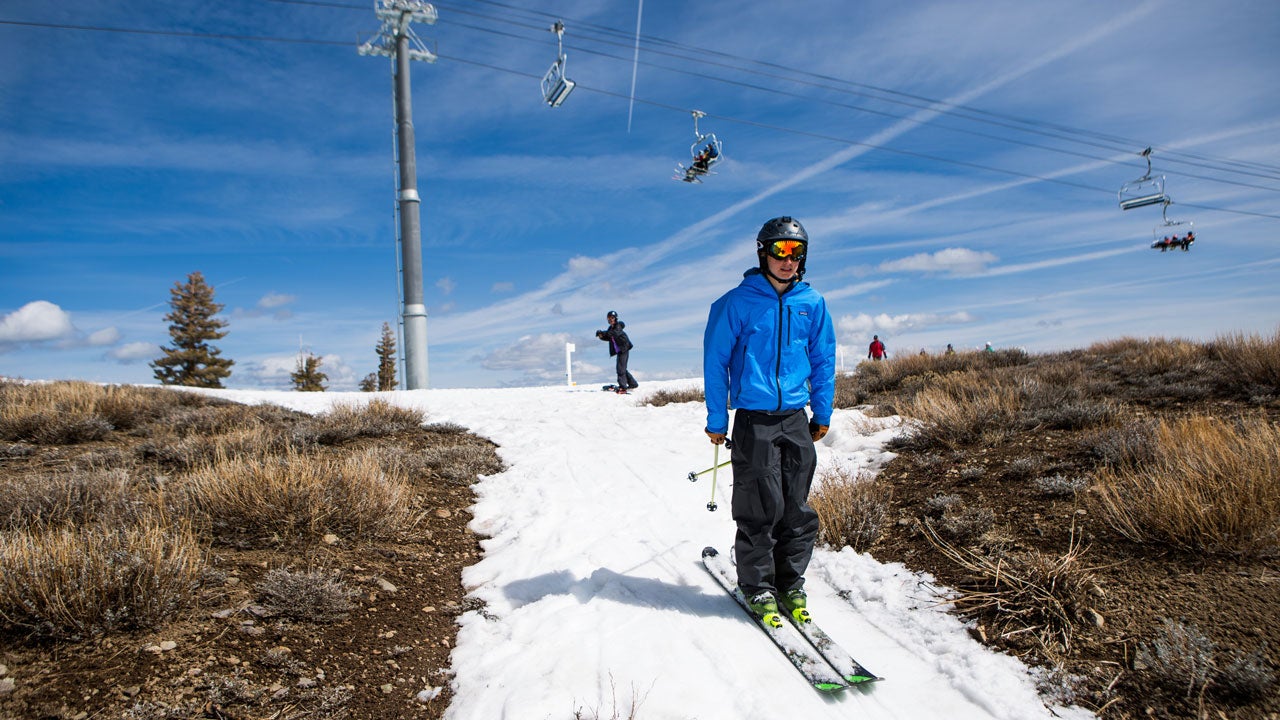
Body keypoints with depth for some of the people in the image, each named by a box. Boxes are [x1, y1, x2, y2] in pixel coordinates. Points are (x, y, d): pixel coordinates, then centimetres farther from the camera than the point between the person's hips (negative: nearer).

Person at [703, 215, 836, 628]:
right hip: (753, 420, -3)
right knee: (760, 509, -2)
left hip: (796, 420, 3)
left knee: (797, 509, 7)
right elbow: (715, 361, -1)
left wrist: (823, 412, 13)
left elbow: (823, 359, 15)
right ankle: (758, 587, 16)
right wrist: (716, 420, -2)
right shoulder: (737, 302, -4)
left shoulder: (811, 303, 6)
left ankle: (791, 585, 23)